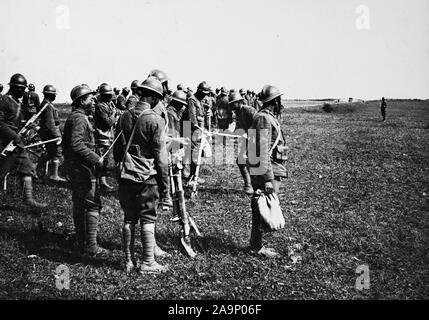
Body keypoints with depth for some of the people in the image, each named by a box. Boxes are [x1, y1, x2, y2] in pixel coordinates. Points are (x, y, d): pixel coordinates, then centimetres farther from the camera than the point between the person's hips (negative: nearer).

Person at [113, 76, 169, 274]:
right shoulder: (155, 121, -12)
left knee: (129, 218, 12)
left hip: (126, 175, 5)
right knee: (148, 219, 2)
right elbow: (160, 156, -11)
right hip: (147, 177, -5)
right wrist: (164, 183, -4)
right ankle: (147, 263, 7)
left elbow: (116, 149, 12)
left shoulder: (124, 117, 5)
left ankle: (129, 261, 19)